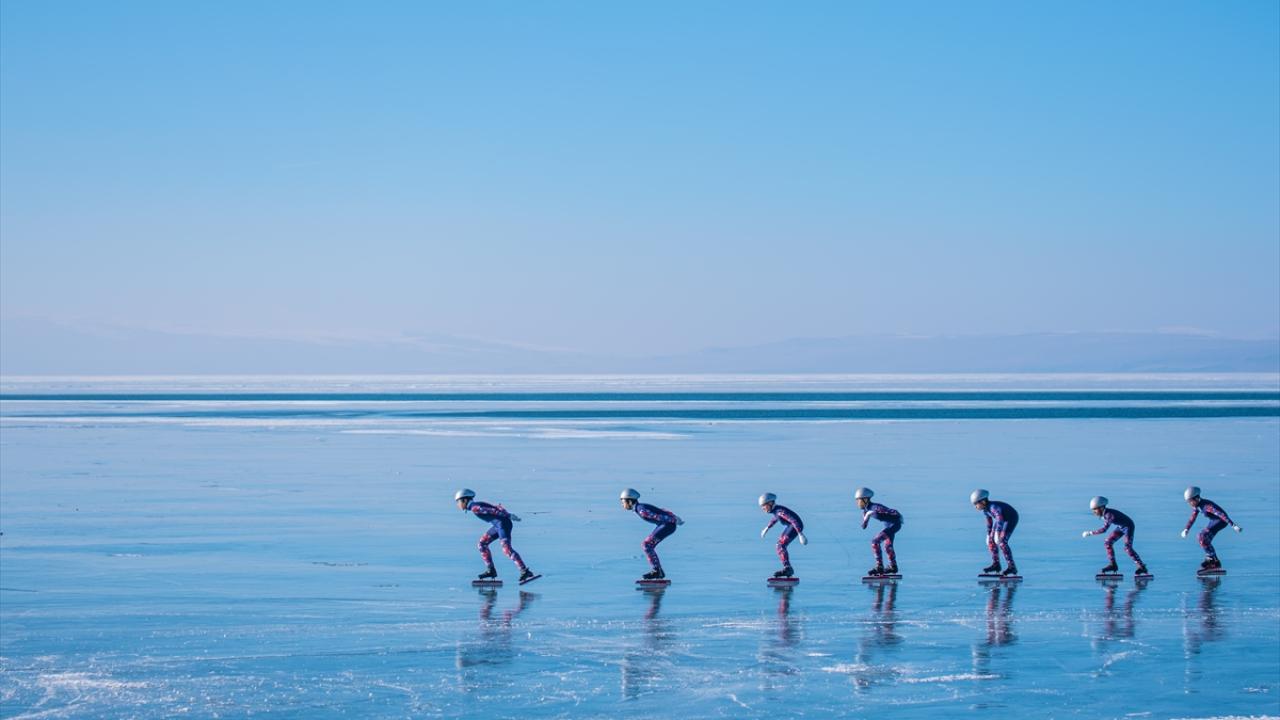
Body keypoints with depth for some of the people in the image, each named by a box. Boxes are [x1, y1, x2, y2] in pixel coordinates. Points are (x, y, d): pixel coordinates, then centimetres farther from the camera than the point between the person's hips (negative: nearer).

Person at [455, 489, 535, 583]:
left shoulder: (475, 507, -12)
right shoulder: (475, 506, 18)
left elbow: (493, 510, -17)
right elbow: (497, 508, 18)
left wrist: (509, 516, -18)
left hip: (502, 523, -10)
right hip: (497, 525, 10)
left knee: (507, 549, -19)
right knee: (482, 544, 14)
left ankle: (525, 571, -22)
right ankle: (491, 570, 15)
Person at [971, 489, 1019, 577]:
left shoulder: (993, 507, -34)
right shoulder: (984, 509, -5)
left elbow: (1000, 518, -47)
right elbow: (989, 520, 12)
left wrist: (998, 532, -57)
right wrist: (989, 533, 17)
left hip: (1011, 518, -9)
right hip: (1002, 519, 9)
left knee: (1001, 541, -21)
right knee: (990, 540, 7)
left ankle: (1012, 567, -17)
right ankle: (996, 564, 21)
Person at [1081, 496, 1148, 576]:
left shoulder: (1109, 514, -35)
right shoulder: (1104, 514, -8)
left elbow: (1104, 529, -41)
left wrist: (1090, 533, -38)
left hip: (1128, 526, -9)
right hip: (1121, 527, 9)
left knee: (1128, 548, -18)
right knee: (1107, 543, 3)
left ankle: (1142, 568, -12)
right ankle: (1113, 565, 12)